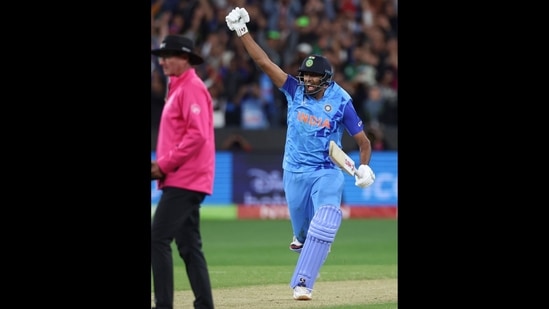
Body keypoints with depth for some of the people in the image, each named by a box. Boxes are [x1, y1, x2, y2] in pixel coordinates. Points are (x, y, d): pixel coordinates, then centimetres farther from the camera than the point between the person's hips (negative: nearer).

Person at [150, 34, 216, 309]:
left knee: (158, 239, -14)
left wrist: (164, 164, -17)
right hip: (182, 180, 10)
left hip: (184, 181, -10)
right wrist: (161, 166, 10)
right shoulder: (177, 88, 20)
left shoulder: (192, 88, -11)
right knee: (189, 246, 10)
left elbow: (197, 135, -20)